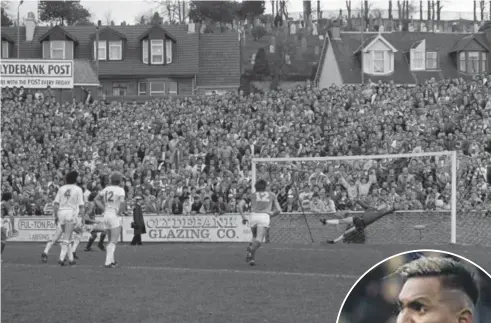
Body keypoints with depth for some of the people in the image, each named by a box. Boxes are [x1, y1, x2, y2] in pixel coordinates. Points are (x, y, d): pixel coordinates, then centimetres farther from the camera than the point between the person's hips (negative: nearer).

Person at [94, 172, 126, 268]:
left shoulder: (106, 189, 9)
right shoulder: (120, 190, -10)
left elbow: (97, 199, 17)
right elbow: (122, 202, -25)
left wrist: (104, 209, 13)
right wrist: (120, 212, -10)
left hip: (106, 216, 7)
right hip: (115, 217, -7)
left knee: (111, 241, 18)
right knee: (114, 241, -4)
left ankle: (112, 261, 22)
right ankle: (108, 262, -12)